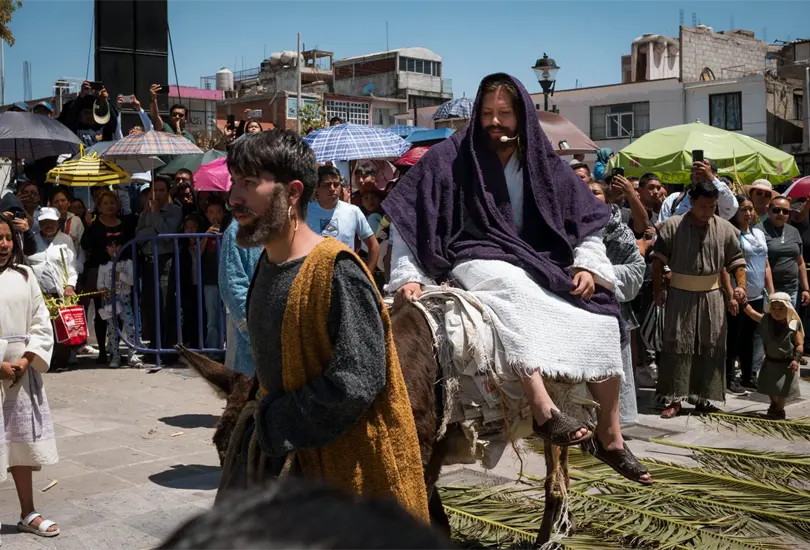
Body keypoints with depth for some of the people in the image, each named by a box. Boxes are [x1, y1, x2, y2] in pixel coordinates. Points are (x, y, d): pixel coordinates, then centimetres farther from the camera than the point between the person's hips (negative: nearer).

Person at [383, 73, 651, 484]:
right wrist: (408, 275, -13)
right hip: (477, 262, -4)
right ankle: (543, 410, -48)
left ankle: (610, 437, -1)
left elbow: (589, 218, 12)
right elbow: (407, 214, -5)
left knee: (599, 315, -12)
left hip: (540, 264, 5)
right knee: (514, 285, -39)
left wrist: (588, 266, -5)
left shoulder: (545, 165, 9)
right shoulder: (452, 157, -1)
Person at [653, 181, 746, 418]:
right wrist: (658, 290, -8)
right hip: (680, 295, -3)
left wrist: (741, 286, -8)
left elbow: (736, 260, 6)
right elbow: (659, 260, -4)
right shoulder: (672, 226, -6)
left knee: (712, 347, 6)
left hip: (711, 296, 3)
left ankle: (705, 398, 17)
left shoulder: (725, 229, 2)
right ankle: (674, 399, 6)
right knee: (677, 345, 0)